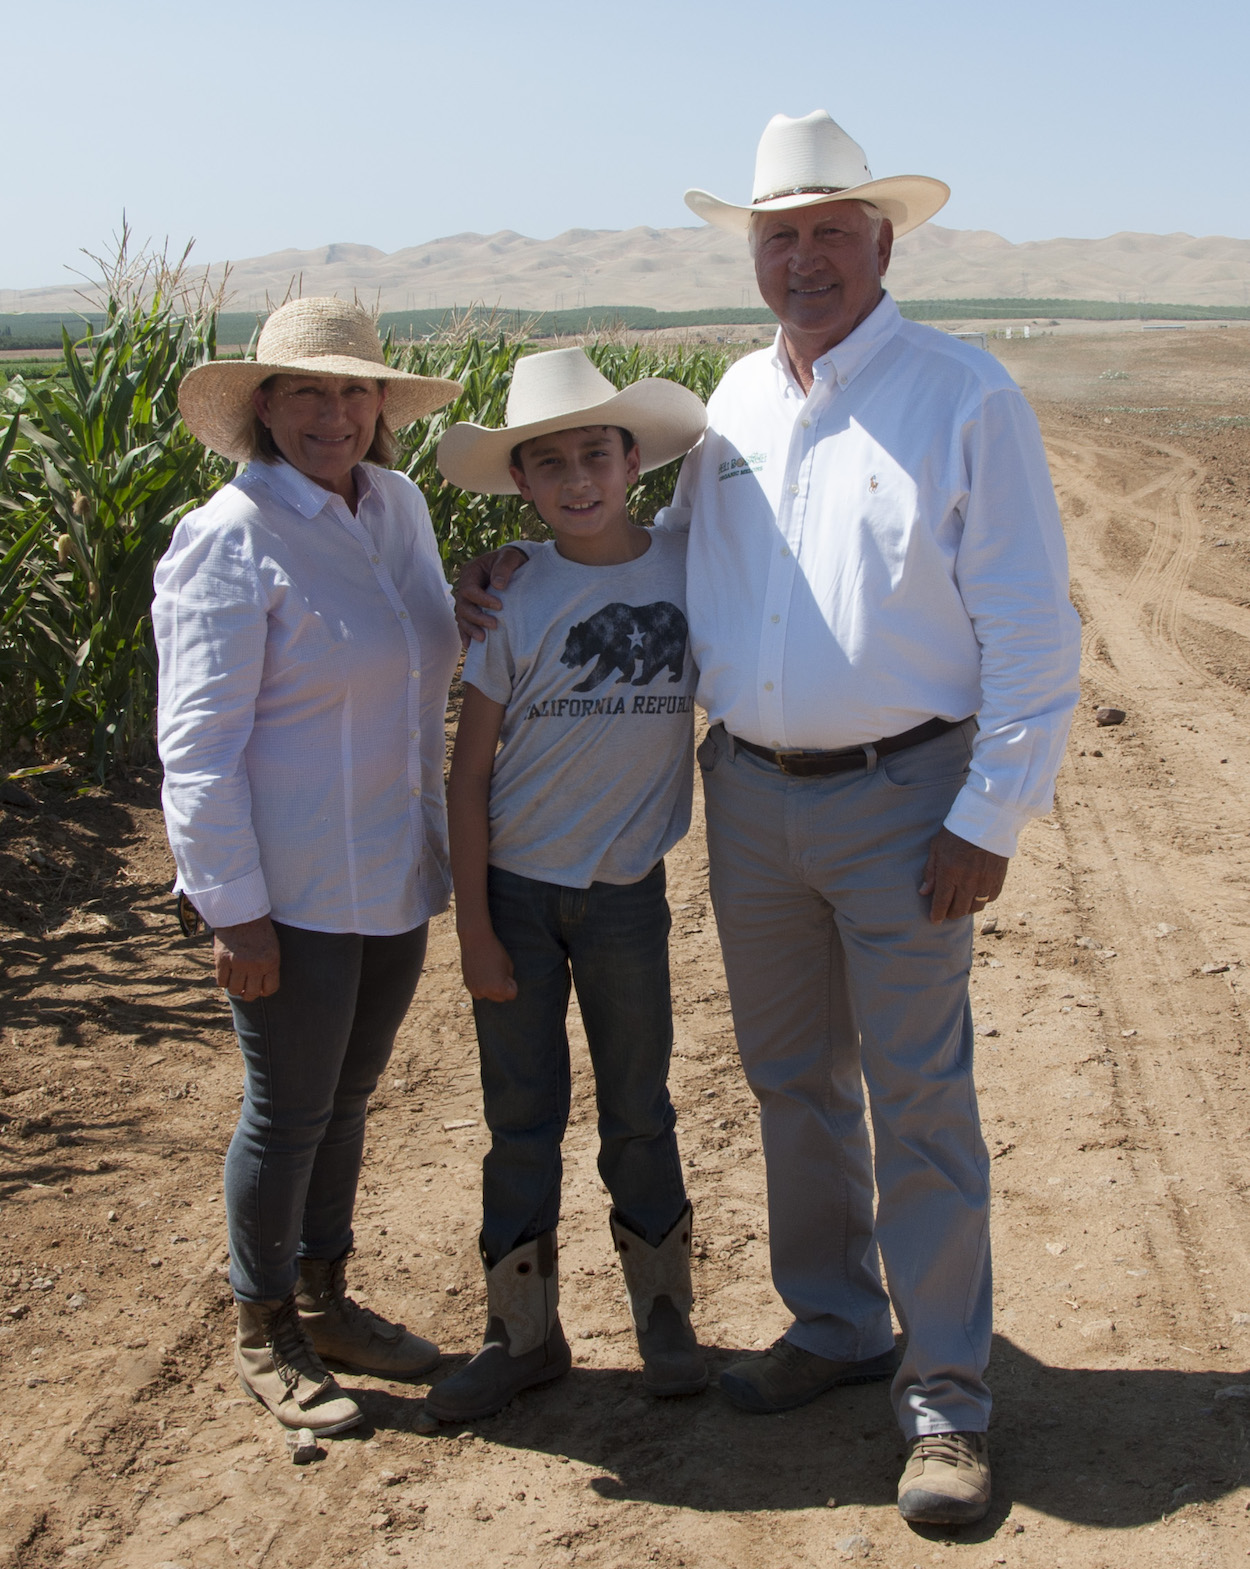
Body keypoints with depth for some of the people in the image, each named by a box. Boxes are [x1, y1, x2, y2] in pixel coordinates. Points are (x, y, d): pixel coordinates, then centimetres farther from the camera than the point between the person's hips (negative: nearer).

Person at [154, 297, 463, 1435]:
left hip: (394, 876, 7)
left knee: (348, 1097, 18)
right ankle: (263, 1333, 26)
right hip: (291, 891, -6)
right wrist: (233, 908, -18)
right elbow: (199, 744, -16)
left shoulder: (399, 506, 6)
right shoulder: (230, 542, -15)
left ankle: (326, 1299, 36)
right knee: (290, 1111, 6)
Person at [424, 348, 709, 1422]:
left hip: (626, 891, 1)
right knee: (522, 1120, 8)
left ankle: (664, 1314, 28)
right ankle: (523, 1333, 22)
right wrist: (474, 927, -7)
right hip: (515, 888, 0)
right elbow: (469, 775, -5)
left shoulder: (690, 570, -4)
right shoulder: (512, 599, -7)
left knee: (639, 1113, 11)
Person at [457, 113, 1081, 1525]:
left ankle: (943, 1394, 14)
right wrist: (532, 572, 8)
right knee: (791, 1080, 14)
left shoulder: (965, 398, -8)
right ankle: (833, 1324, 33)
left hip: (902, 798, -5)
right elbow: (675, 551, 23)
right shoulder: (738, 401, 9)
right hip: (750, 796, 6)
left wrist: (992, 817, -12)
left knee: (918, 1101, 0)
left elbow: (1030, 630, -8)